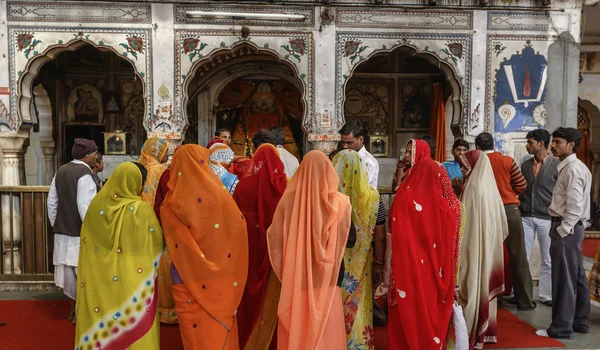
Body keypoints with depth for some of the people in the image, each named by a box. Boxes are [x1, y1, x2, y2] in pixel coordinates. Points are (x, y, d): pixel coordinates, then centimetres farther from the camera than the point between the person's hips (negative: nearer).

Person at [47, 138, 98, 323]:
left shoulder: (61, 171, 7)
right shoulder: (85, 174, -17)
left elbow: (52, 201, 11)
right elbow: (85, 207, -22)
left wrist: (55, 225, 19)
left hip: (63, 231, 8)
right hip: (81, 233, -8)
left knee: (70, 271, 16)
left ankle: (73, 309, 28)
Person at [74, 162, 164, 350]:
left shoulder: (96, 205, -3)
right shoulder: (141, 210, -15)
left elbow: (87, 244, 9)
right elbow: (158, 244, -4)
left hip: (99, 282, 4)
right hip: (131, 284, -4)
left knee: (99, 325, 17)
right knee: (133, 328, 8)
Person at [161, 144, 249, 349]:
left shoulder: (173, 201, -10)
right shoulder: (219, 194, -7)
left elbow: (171, 242, -3)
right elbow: (239, 229, -3)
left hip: (187, 279, -1)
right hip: (220, 279, 1)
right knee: (221, 332, 15)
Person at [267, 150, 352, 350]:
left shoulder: (289, 199, -6)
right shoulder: (338, 202, -8)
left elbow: (274, 236, -3)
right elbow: (349, 239, -1)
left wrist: (285, 271, 8)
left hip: (294, 279, 1)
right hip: (326, 281, -1)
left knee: (295, 331, 13)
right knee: (326, 333, 11)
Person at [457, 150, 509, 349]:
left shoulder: (473, 188, -17)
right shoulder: (491, 188, 8)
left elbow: (465, 222, -17)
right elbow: (502, 223, 14)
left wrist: (458, 248, -10)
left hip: (473, 247, -8)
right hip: (488, 247, 8)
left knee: (471, 288, -1)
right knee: (484, 284, 15)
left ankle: (469, 333, 6)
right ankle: (484, 329, 25)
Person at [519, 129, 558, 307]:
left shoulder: (557, 165, -3)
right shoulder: (525, 165, 10)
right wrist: (518, 211, 8)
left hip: (546, 219, -3)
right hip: (525, 217, 4)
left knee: (548, 260, 7)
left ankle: (546, 295, 19)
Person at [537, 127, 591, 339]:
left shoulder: (573, 169, -15)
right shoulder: (571, 167, 15)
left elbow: (575, 206, -21)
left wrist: (562, 230, -17)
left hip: (567, 229, -10)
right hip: (571, 228, 10)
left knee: (564, 279, -4)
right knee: (576, 277, 15)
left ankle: (562, 328, 3)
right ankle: (580, 322, 25)